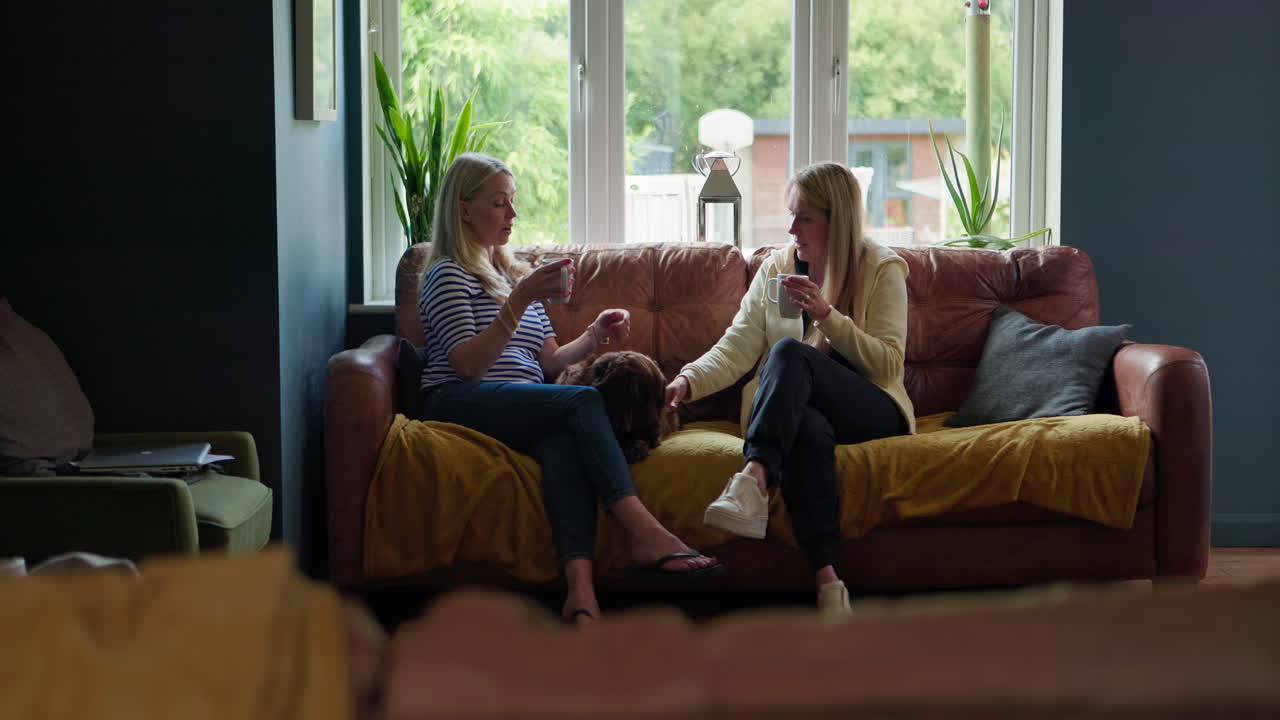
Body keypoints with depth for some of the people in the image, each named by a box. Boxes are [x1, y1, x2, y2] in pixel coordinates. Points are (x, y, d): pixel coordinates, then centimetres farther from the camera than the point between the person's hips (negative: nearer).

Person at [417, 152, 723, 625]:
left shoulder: (516, 274, 29)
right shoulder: (448, 275, 5)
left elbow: (548, 362, 24)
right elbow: (467, 364, -10)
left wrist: (594, 336, 7)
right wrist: (519, 301, -18)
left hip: (523, 406, 5)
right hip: (458, 404, -5)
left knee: (562, 440, -33)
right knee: (585, 400, -30)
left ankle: (580, 586, -54)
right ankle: (645, 534, -43)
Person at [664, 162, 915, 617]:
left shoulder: (883, 270, 3)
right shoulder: (776, 267, 12)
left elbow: (888, 363, -6)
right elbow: (736, 347, 1)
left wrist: (826, 315, -18)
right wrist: (689, 381, -19)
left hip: (870, 412, -2)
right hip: (796, 410, 2)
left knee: (789, 352, -32)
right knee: (809, 431, -39)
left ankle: (753, 478, -52)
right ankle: (826, 579, -49)